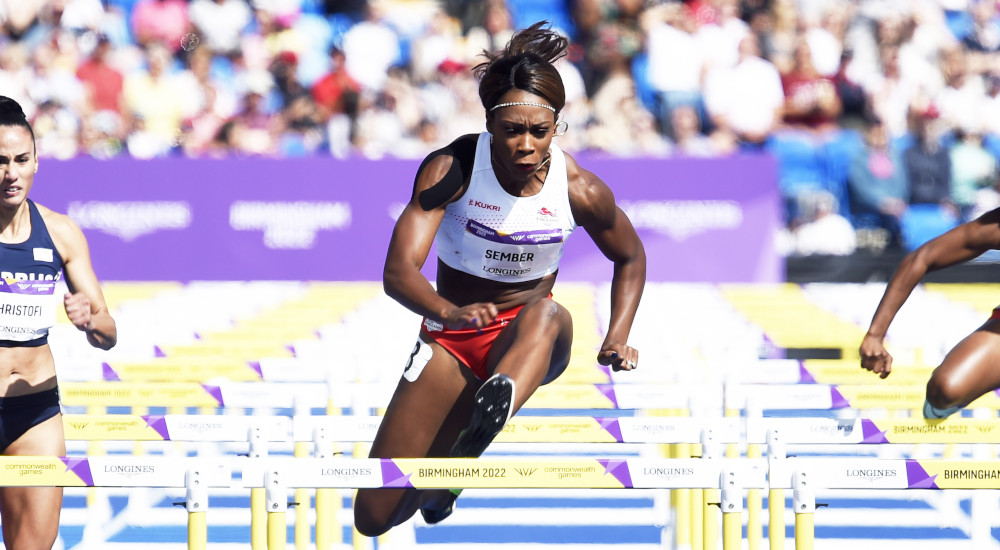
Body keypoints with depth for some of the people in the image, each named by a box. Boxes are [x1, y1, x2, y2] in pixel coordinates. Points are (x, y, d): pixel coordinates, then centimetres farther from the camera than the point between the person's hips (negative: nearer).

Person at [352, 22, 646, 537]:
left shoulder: (580, 190, -12)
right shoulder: (450, 169, -18)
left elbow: (630, 257, 10)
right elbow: (398, 272, -28)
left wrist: (618, 339, -6)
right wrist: (449, 313, -49)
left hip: (527, 342, 0)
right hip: (450, 339, 0)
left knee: (546, 314, -40)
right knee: (375, 517, -6)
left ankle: (491, 416, -69)